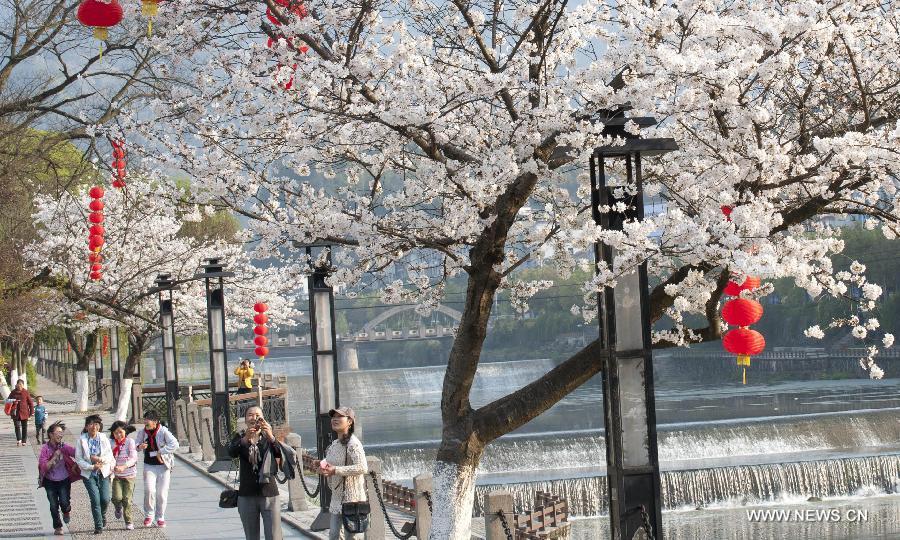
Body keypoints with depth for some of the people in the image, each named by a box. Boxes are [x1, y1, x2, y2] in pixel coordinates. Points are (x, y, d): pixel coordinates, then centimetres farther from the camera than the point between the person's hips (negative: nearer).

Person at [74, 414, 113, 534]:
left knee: (105, 499, -4)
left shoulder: (104, 438, -1)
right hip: (89, 474, -2)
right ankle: (98, 525, 2)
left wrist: (100, 459, -18)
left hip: (103, 473, 2)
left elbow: (110, 456, 0)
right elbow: (78, 459, -7)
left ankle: (102, 514, 30)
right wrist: (92, 467, -16)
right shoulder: (81, 440, -7)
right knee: (95, 499, -11)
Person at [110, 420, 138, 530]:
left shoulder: (130, 442, -9)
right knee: (117, 498, -13)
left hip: (129, 474, -2)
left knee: (127, 499, -3)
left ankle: (128, 522, 14)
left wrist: (124, 466, -33)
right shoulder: (111, 443, 1)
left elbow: (133, 458, -18)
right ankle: (119, 508, 23)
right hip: (116, 475, 2)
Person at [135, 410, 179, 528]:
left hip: (163, 465, -2)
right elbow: (136, 444, 8)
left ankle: (160, 517, 16)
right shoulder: (142, 432, 0)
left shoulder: (164, 431, -11)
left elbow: (174, 444, -20)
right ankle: (149, 515, 4)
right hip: (149, 465, 2)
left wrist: (160, 452, -22)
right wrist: (139, 447, -16)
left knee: (162, 493, 2)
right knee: (149, 490, -14)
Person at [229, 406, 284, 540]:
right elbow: (231, 453, -18)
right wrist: (245, 439, -37)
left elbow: (279, 454, -17)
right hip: (247, 495, 1)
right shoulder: (240, 438, 4)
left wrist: (271, 437, -36)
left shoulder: (268, 437, 4)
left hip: (269, 494, -1)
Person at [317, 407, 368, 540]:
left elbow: (363, 468, -29)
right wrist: (322, 466, 5)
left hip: (352, 498, -9)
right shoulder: (334, 444, 12)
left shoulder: (353, 444, -16)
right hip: (337, 499, 9)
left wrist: (335, 470, -28)